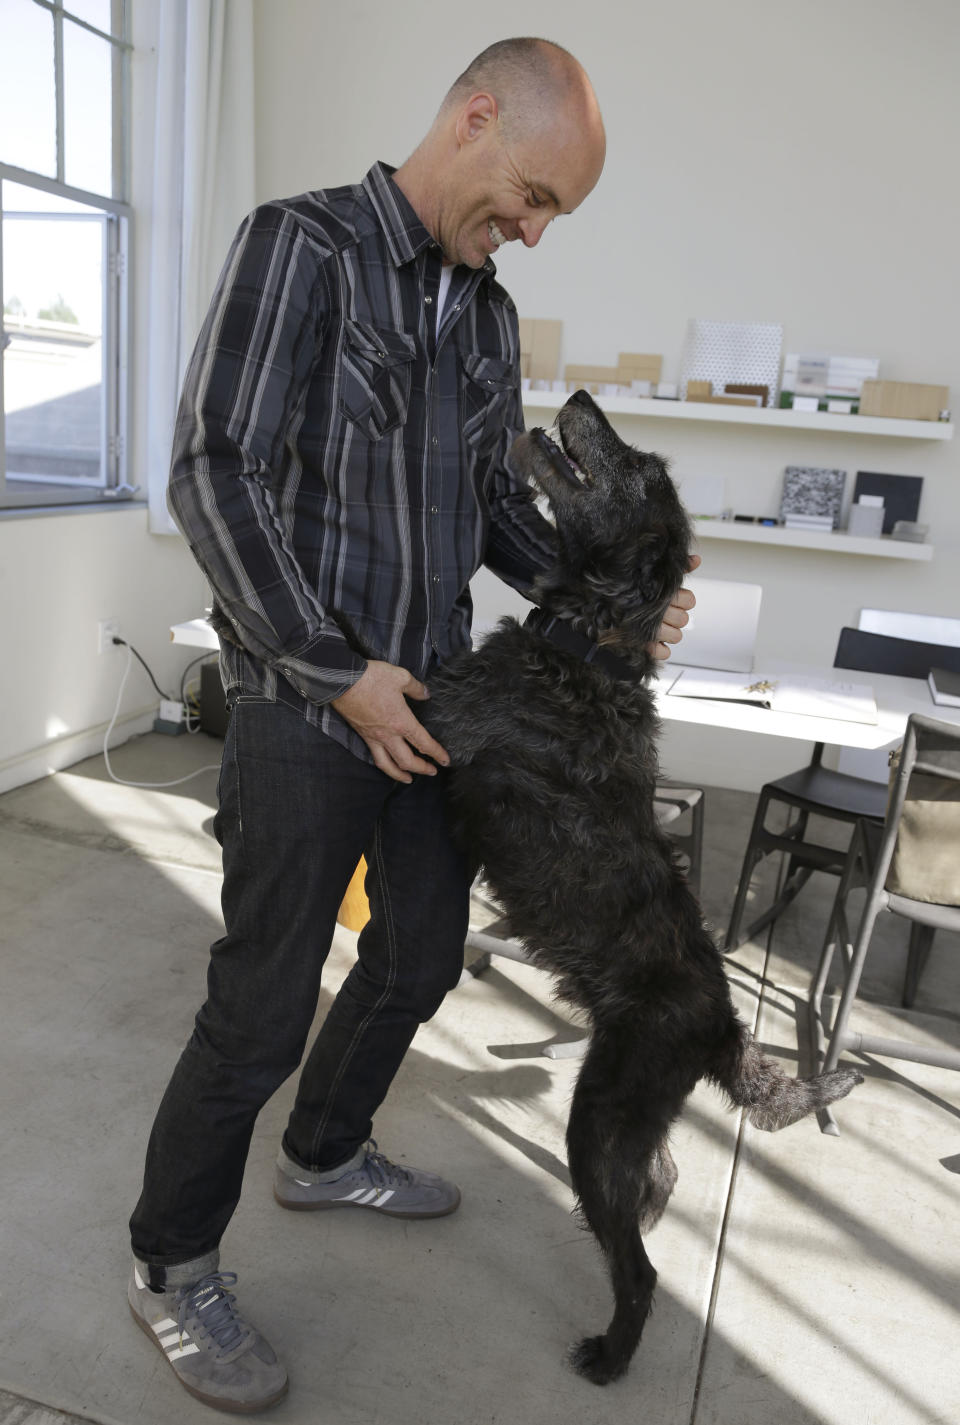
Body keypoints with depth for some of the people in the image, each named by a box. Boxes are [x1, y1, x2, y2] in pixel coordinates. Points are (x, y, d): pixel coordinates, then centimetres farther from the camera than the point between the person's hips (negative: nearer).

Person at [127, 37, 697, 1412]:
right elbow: (215, 475, -16)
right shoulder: (301, 244, -9)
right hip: (307, 702, -7)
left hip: (432, 697, 8)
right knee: (263, 1009, 0)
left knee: (422, 955, 18)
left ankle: (325, 1156, 44)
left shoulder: (489, 313, 12)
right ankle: (172, 1268, 25)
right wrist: (339, 672, -18)